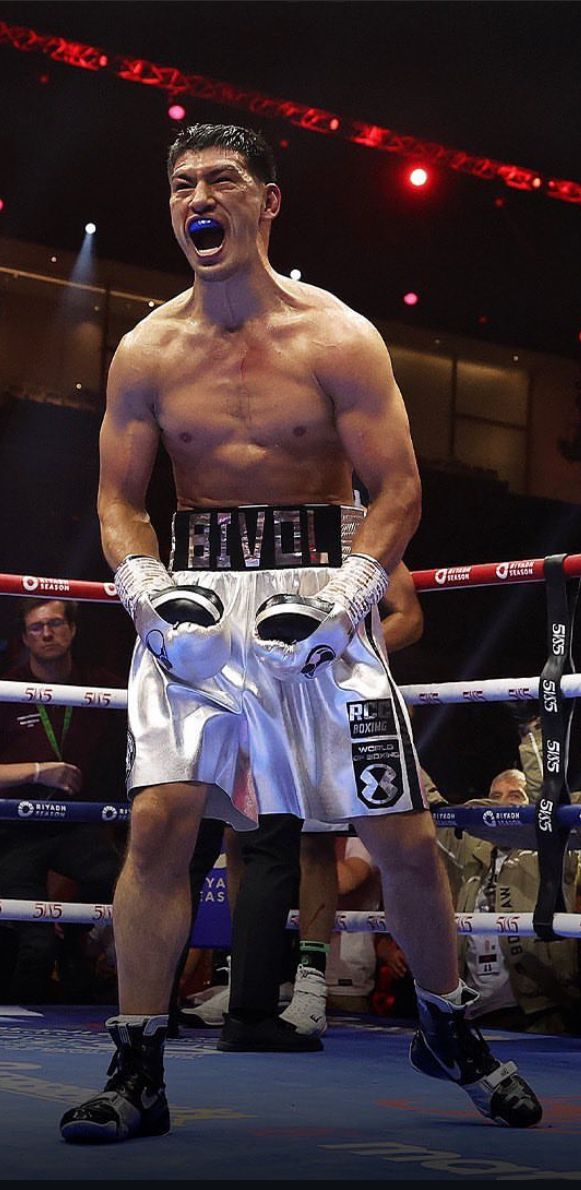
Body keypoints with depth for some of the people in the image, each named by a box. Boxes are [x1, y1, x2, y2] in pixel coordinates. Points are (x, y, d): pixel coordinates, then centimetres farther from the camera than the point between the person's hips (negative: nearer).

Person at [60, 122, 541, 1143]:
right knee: (158, 819, -14)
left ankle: (448, 1032, 24)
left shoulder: (339, 339, -2)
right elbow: (119, 498, 8)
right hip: (194, 592, 2)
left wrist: (341, 596, -17)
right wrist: (144, 588, -11)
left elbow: (397, 490, -3)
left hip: (322, 587, -1)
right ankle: (136, 1076, -3)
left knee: (402, 834, -1)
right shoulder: (146, 352, 5)